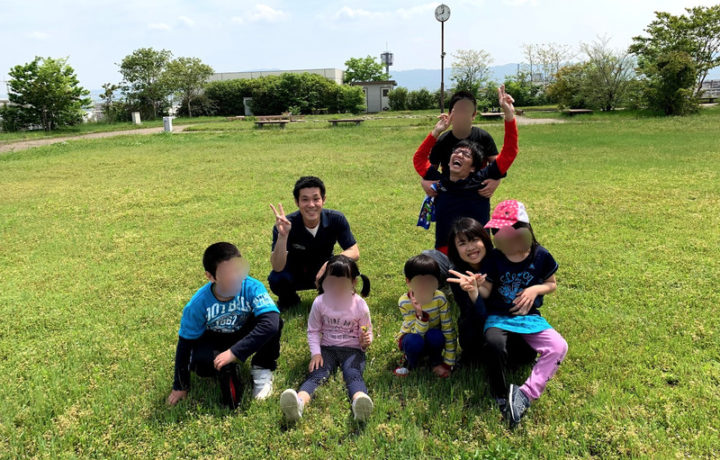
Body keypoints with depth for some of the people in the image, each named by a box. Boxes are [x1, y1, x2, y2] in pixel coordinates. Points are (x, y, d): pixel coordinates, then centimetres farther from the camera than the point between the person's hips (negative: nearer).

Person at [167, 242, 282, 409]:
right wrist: (180, 387, -6)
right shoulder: (198, 304, -27)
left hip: (243, 335, 1)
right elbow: (185, 343, -13)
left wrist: (235, 352, -43)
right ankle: (227, 370, 0)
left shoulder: (252, 287, -31)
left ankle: (262, 370, -7)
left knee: (273, 322, -31)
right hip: (213, 342, 0)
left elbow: (271, 323, -44)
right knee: (199, 361, -34)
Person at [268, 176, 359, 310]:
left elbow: (354, 252, -19)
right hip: (295, 274, -1)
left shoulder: (336, 219, -20)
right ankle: (289, 300, 5)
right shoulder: (286, 225, -26)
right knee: (276, 279, -32)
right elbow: (277, 267, -32)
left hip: (324, 271, 1)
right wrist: (282, 236, -49)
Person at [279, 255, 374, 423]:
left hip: (353, 349, -1)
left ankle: (359, 402, -66)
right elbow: (313, 330, 6)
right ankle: (299, 402, -60)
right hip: (327, 348, 1)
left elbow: (367, 332, 6)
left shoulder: (359, 305, -3)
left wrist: (365, 341, -19)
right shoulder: (320, 302, -1)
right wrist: (315, 353, -8)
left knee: (353, 374, -32)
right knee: (317, 373, -29)